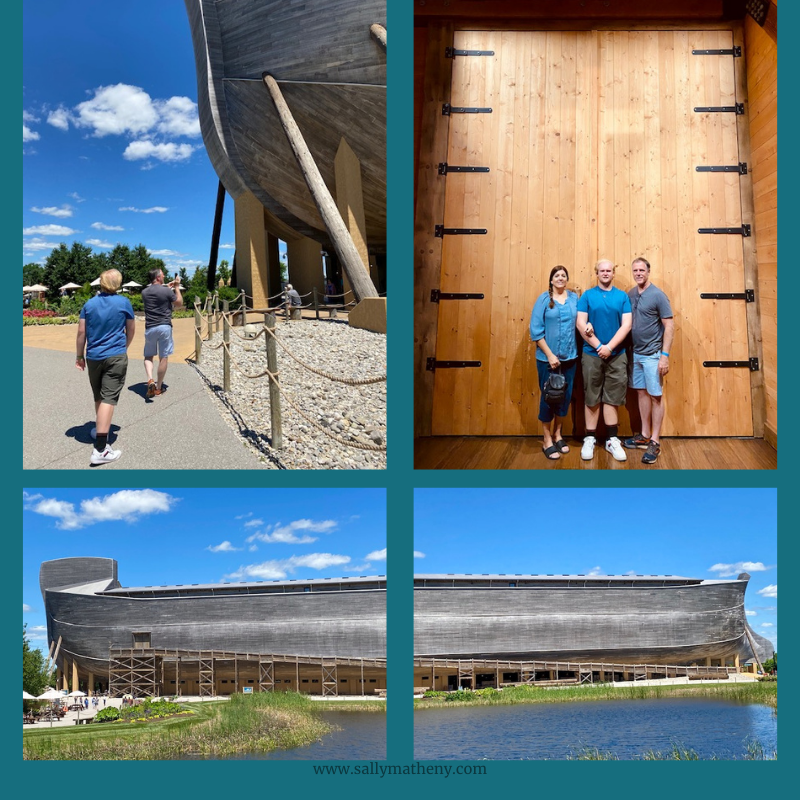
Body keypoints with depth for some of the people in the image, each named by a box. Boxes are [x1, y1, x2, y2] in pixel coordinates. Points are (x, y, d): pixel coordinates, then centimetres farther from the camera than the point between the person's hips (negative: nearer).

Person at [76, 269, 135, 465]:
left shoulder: (89, 304, 3)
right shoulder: (124, 303, -2)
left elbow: (81, 332, 2)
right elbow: (131, 330, 8)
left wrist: (79, 356, 12)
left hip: (93, 357, 3)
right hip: (116, 356, -3)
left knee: (98, 397, 20)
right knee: (108, 398, -9)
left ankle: (101, 430, 40)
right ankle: (100, 449, -16)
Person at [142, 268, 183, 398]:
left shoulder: (144, 292, 5)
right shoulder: (167, 291, -9)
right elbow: (179, 304, 6)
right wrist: (177, 287, 13)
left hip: (149, 328, 3)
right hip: (164, 326, -3)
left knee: (148, 356, 15)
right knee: (164, 357, 6)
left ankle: (150, 380, -9)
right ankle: (159, 387, 10)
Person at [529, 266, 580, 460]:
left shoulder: (574, 298, 5)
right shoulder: (544, 299, -6)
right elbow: (535, 330, -9)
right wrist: (549, 354, -13)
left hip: (570, 357, 4)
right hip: (547, 358, -4)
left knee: (565, 396, 10)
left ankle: (558, 435, 26)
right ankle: (547, 441, 12)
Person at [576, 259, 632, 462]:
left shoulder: (622, 296, 3)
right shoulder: (587, 296, 1)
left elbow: (626, 325, -4)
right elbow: (580, 324, -6)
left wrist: (609, 347, -15)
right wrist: (598, 346, -13)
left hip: (617, 355, 1)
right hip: (592, 354, -1)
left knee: (612, 398, 6)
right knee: (592, 398, 5)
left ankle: (612, 440, 13)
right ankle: (590, 439, 13)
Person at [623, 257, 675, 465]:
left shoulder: (658, 295, -12)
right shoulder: (630, 295, 6)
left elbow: (670, 326, -12)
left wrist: (665, 355, -17)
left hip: (653, 355, -6)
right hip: (636, 353, 6)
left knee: (655, 396, -1)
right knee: (641, 393, 13)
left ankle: (655, 442, 4)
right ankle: (644, 436, 23)